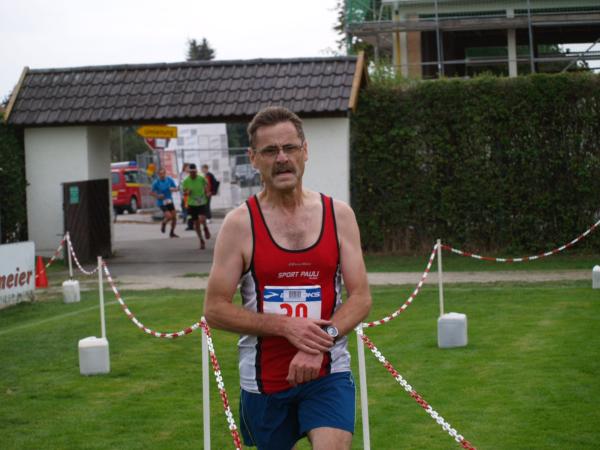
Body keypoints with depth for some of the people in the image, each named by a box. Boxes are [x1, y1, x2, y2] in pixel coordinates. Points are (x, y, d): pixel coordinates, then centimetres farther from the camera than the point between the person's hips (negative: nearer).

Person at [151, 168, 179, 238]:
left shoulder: (170, 180, -3)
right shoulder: (156, 182, -13)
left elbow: (176, 189, 5)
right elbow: (152, 192, -5)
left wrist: (173, 189, -18)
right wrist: (158, 196, -22)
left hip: (169, 201, 5)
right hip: (161, 202, -5)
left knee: (174, 217, 5)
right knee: (169, 216, -18)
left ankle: (172, 233, 24)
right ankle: (163, 223, 17)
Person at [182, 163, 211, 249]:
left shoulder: (201, 179, -8)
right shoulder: (186, 181, -7)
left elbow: (206, 185, 14)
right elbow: (184, 192, 4)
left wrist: (206, 193, -2)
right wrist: (187, 192, -19)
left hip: (202, 203, -2)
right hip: (192, 204, 2)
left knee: (202, 219, -25)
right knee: (196, 224, 6)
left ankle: (205, 228, 11)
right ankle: (201, 241, 24)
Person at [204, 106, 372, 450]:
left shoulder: (339, 215, 0)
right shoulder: (240, 224, -6)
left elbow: (361, 297, -2)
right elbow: (215, 309, -7)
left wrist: (323, 339, -19)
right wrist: (285, 325, -19)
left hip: (328, 373, 0)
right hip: (264, 379, 0)